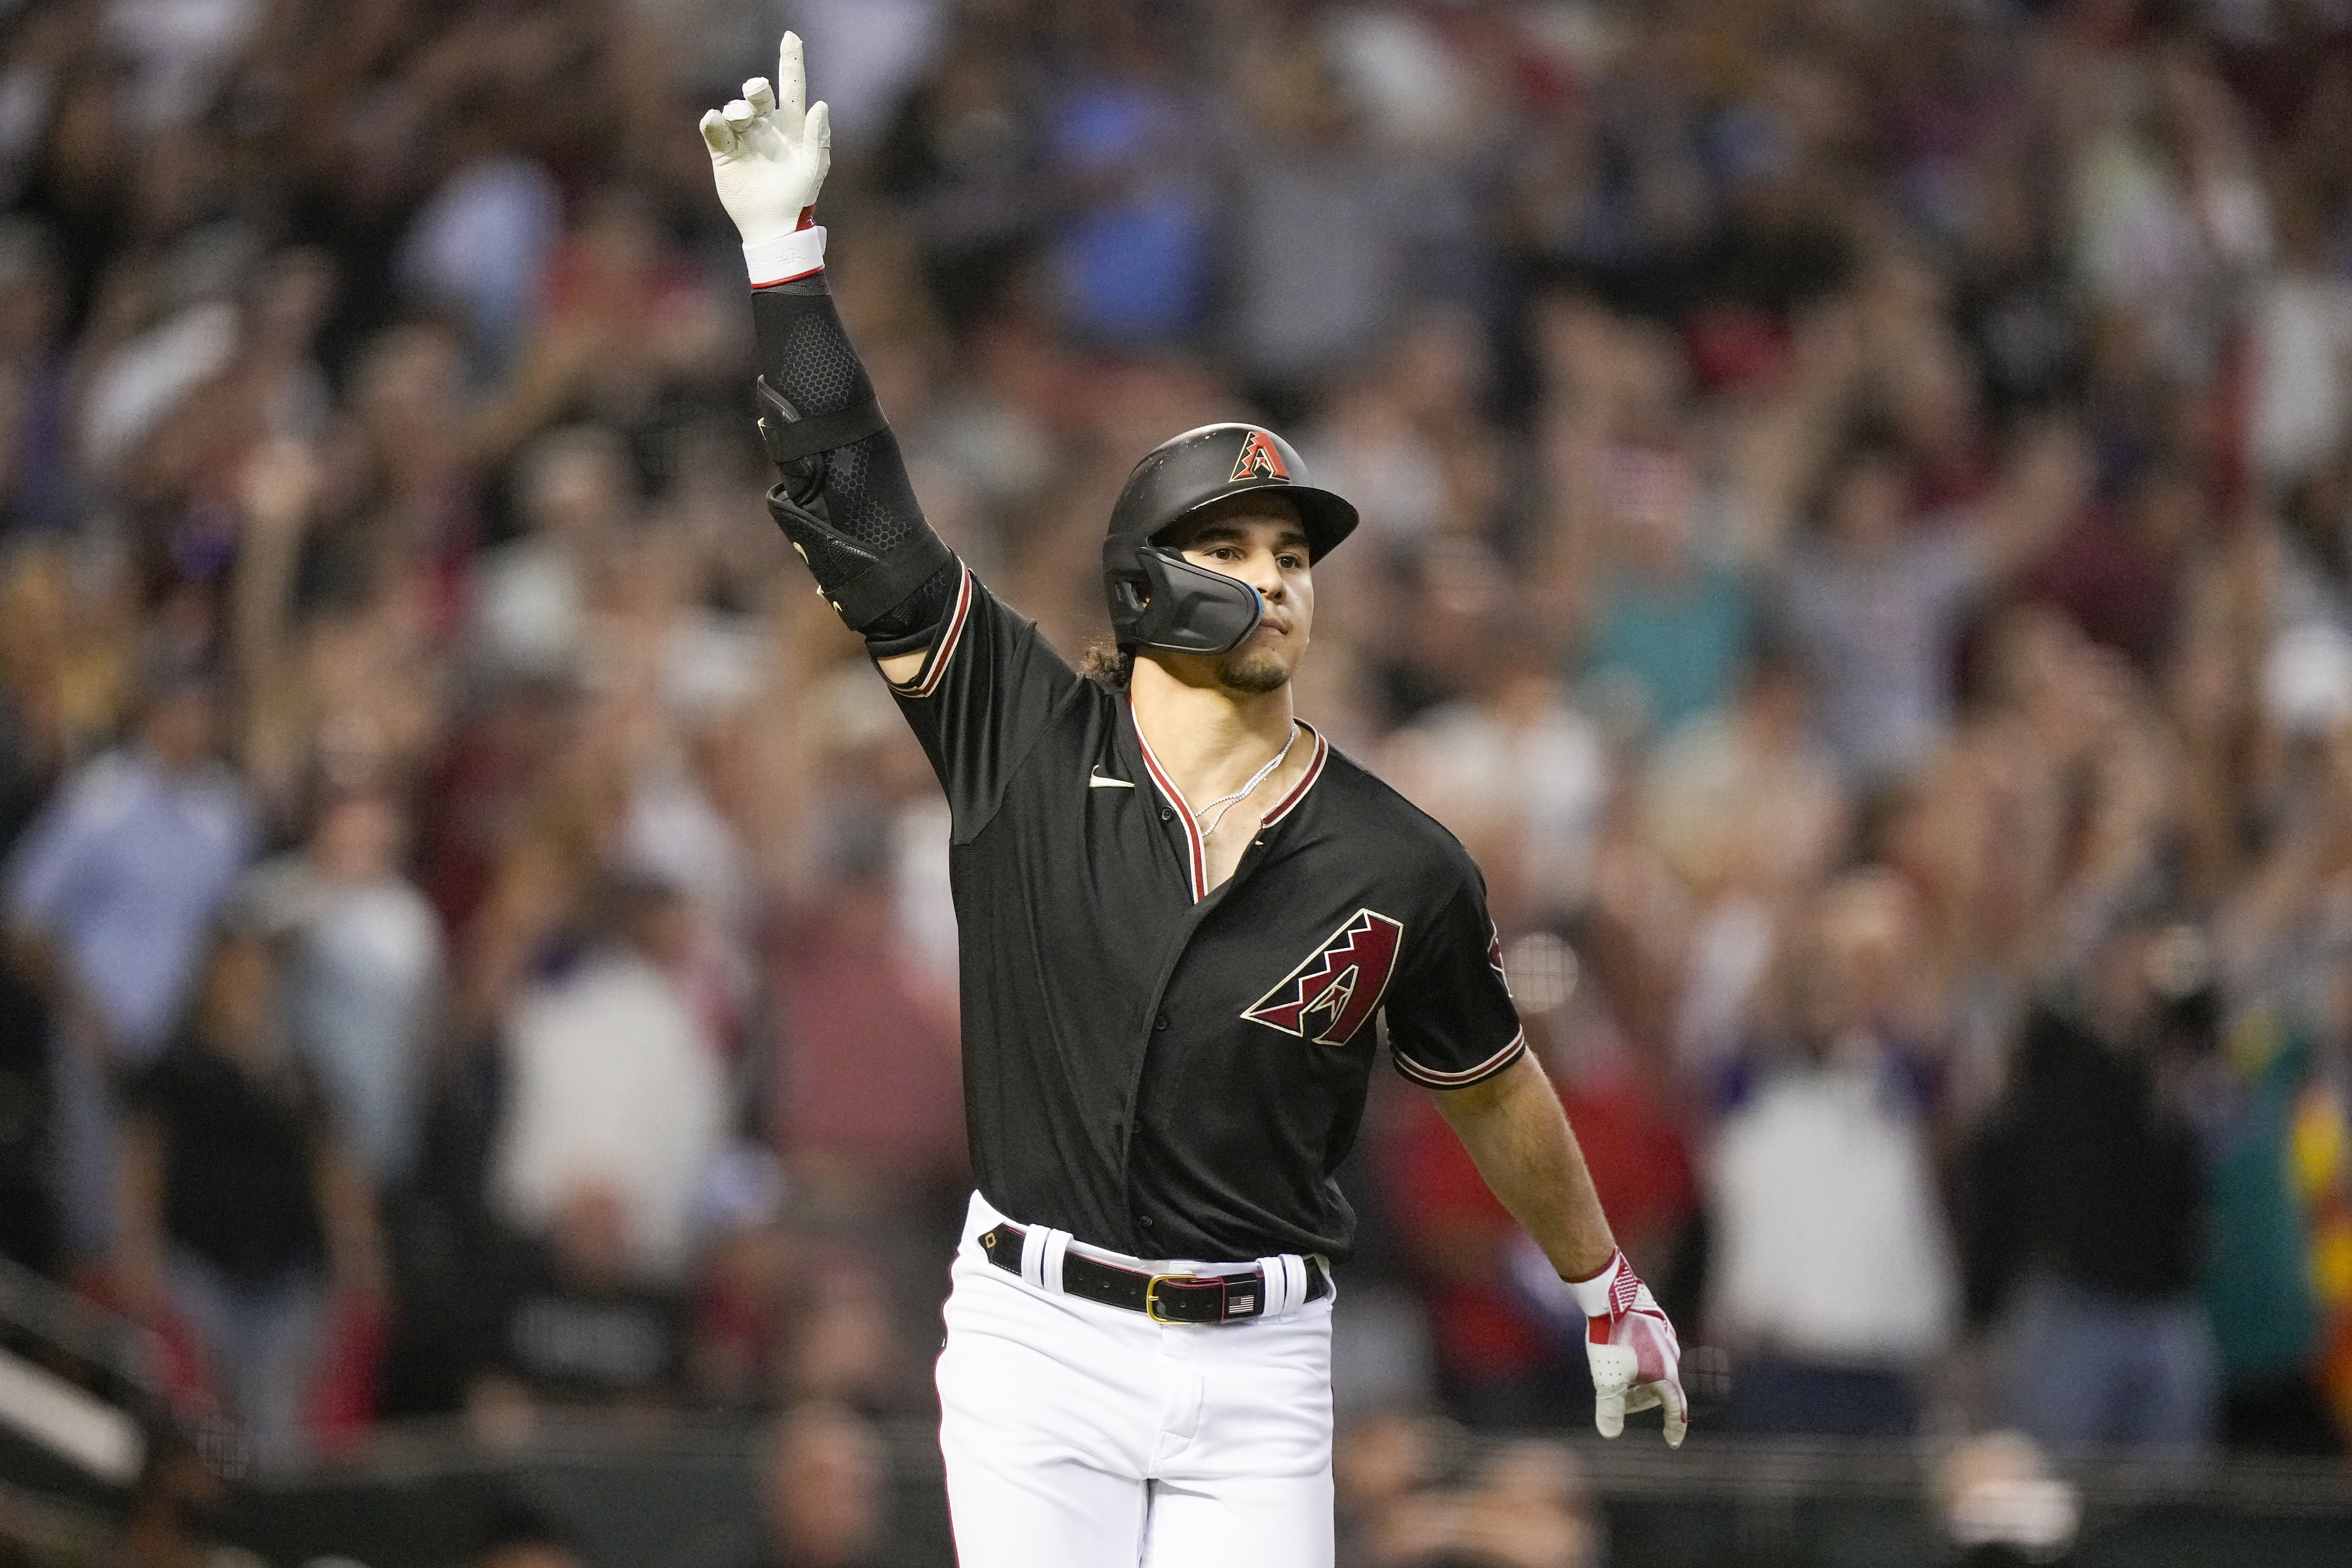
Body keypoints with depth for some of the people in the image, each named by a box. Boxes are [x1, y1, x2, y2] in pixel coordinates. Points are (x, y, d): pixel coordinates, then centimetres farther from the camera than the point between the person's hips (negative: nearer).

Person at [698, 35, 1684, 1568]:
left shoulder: (1400, 868, 0)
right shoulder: (1027, 736, -1)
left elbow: (1491, 1084, 16)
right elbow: (853, 506, -3)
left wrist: (1610, 1293, 25)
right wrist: (786, 245, -9)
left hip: (1257, 1376, 0)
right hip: (1033, 1341, 0)